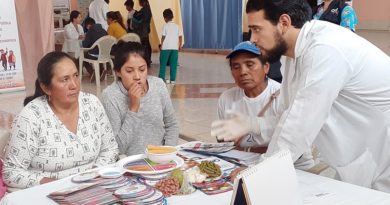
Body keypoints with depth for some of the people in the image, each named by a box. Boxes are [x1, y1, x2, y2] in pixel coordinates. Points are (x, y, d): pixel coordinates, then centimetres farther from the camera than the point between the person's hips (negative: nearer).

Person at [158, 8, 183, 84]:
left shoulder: (165, 26, -4)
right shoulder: (176, 26, 7)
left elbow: (163, 37, -7)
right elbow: (180, 36, 5)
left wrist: (161, 45, 5)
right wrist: (180, 46, 13)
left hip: (166, 47, -3)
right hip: (175, 47, 3)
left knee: (163, 63, 6)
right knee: (173, 64, 5)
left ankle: (161, 78, 6)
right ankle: (172, 79, 4)